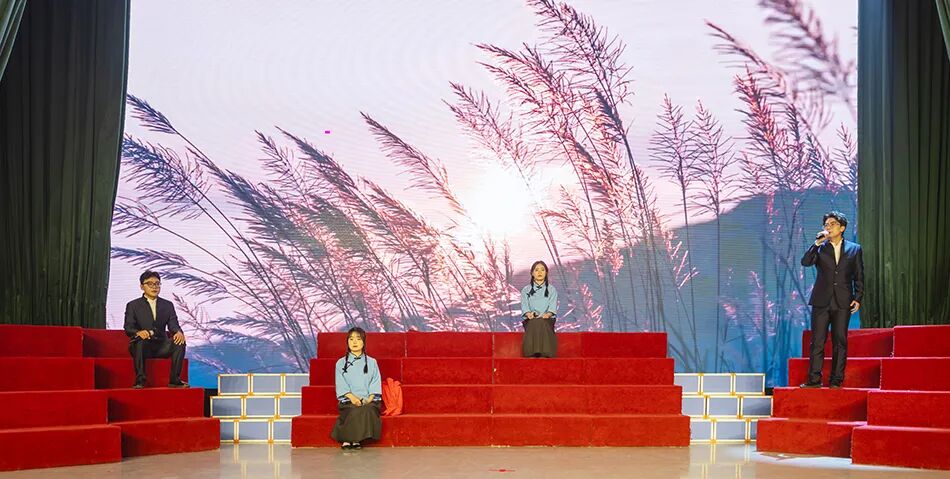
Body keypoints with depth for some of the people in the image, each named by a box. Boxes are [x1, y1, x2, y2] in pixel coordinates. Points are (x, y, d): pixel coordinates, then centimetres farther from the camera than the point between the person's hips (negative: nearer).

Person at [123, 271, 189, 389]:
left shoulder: (168, 305, 14)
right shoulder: (133, 305, 7)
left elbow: (173, 324, 2)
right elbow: (128, 328, -5)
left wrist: (178, 332, -25)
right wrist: (138, 332, -31)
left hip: (161, 346, 3)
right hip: (142, 346, -2)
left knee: (180, 342, -26)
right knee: (140, 341, -37)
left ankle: (174, 379, -22)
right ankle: (140, 380, -31)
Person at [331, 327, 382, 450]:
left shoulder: (371, 362, 16)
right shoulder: (341, 363, 15)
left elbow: (375, 384, 7)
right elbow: (341, 385, 3)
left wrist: (370, 398, -11)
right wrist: (352, 397, -15)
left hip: (369, 400, 1)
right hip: (348, 400, 0)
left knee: (368, 410, -35)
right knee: (355, 411, -35)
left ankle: (354, 440, -30)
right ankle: (348, 440, -28)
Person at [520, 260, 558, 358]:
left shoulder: (552, 290, 18)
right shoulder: (525, 290, 19)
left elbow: (552, 307, 3)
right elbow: (524, 306, 4)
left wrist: (547, 314, -21)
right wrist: (529, 314, -20)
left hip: (547, 320, 0)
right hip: (530, 321, 0)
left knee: (542, 323, -37)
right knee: (534, 323, -37)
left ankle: (544, 354, -48)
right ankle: (533, 354, -48)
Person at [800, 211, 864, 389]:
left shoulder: (854, 249, 9)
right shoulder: (819, 248, 9)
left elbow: (859, 276, 8)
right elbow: (805, 262, -8)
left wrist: (858, 298, 0)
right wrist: (817, 243, -13)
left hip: (843, 302, 0)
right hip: (821, 301, 0)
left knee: (840, 341, 1)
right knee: (817, 341, -2)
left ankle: (836, 380, 6)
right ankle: (814, 379, 1)